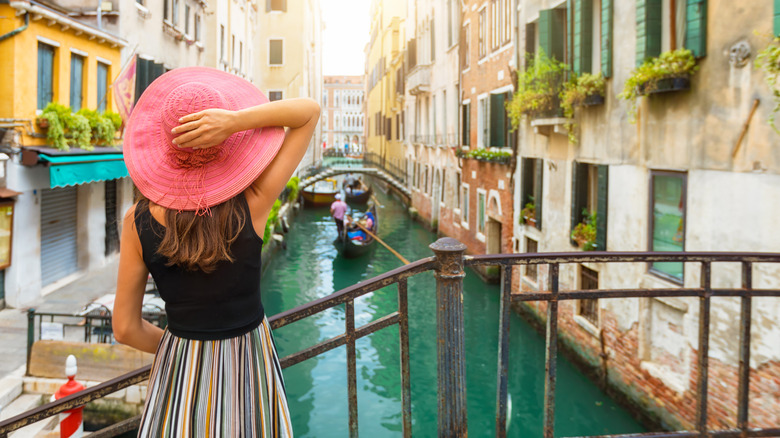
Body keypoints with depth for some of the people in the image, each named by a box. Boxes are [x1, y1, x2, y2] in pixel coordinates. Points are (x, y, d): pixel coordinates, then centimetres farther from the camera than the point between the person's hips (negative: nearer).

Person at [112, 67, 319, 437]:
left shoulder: (138, 221, -14)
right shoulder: (252, 204, -20)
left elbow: (126, 328, -5)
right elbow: (310, 110, -13)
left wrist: (178, 349, 12)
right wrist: (236, 120, -27)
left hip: (179, 371, 1)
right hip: (249, 363, -1)